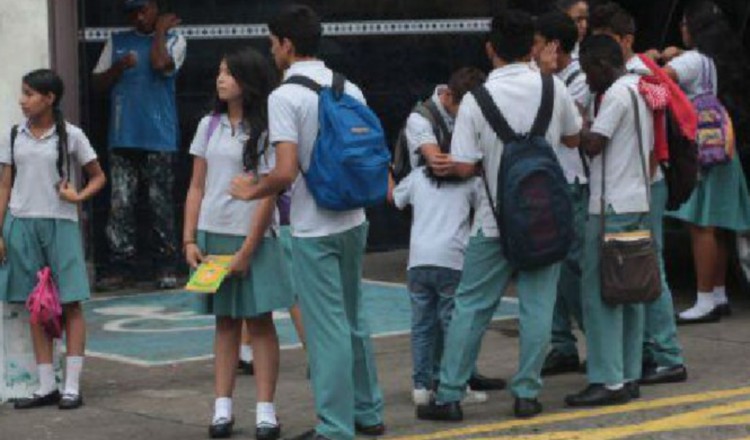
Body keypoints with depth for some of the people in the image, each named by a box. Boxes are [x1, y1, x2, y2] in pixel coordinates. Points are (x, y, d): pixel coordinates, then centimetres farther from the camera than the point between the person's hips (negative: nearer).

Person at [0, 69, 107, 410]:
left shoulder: (70, 136, -1)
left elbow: (98, 177, 6)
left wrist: (79, 196, -12)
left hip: (59, 224, -3)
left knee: (70, 304, -3)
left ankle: (72, 386, -1)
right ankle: (46, 386, 11)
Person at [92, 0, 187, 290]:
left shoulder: (172, 40, 5)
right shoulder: (117, 42, 14)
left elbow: (160, 64, -17)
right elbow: (98, 83, 12)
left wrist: (160, 30, -4)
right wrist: (119, 67, -5)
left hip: (159, 138, -3)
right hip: (122, 137, 3)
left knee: (161, 204, 0)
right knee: (120, 204, -1)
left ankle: (165, 267, 5)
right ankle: (120, 267, 1)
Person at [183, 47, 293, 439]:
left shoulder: (264, 131, -5)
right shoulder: (209, 126, 9)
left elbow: (268, 194, -9)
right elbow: (196, 187, 11)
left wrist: (247, 250, -14)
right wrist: (189, 239, 1)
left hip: (251, 237, -4)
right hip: (212, 235, 4)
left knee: (259, 319, -1)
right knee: (225, 320, 7)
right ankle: (222, 408, 9)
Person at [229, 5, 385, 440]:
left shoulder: (285, 97, -15)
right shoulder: (350, 90, 5)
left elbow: (285, 172, -22)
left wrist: (253, 190, -4)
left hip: (315, 229, -7)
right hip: (353, 221, 7)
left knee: (328, 329, -2)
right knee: (354, 320, 19)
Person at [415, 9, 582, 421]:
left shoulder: (477, 99, -11)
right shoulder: (552, 88, -4)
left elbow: (464, 166, -11)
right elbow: (574, 138, 12)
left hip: (496, 220, -1)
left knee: (470, 306, 6)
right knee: (537, 305, 7)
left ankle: (449, 396, 7)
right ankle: (526, 393, 7)